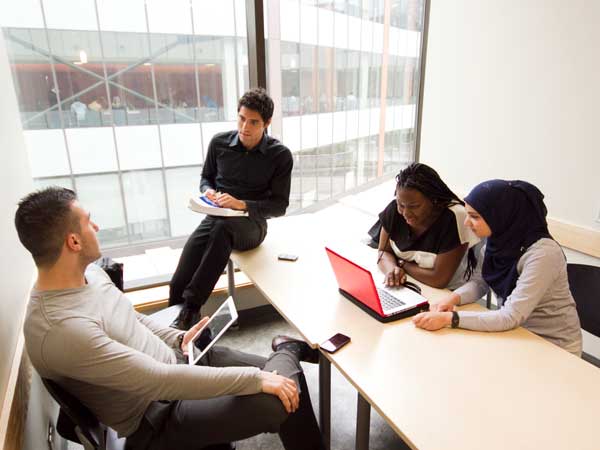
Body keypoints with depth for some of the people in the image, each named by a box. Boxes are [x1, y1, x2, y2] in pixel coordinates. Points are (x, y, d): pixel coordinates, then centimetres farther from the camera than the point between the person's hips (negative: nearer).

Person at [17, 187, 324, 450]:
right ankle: (288, 351, 6)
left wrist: (177, 339, 4)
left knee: (287, 379, 0)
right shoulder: (60, 329, -30)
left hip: (176, 359, 7)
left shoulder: (88, 273, -2)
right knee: (277, 402, -20)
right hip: (157, 417, -7)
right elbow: (161, 380, -31)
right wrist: (255, 379, -27)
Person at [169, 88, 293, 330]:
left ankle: (190, 307, -32)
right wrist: (208, 191, -7)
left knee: (223, 227, -40)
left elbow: (280, 206, -5)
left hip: (252, 223, -2)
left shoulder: (280, 155, -6)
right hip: (217, 217, 3)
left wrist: (242, 204, -20)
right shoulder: (219, 142, 2)